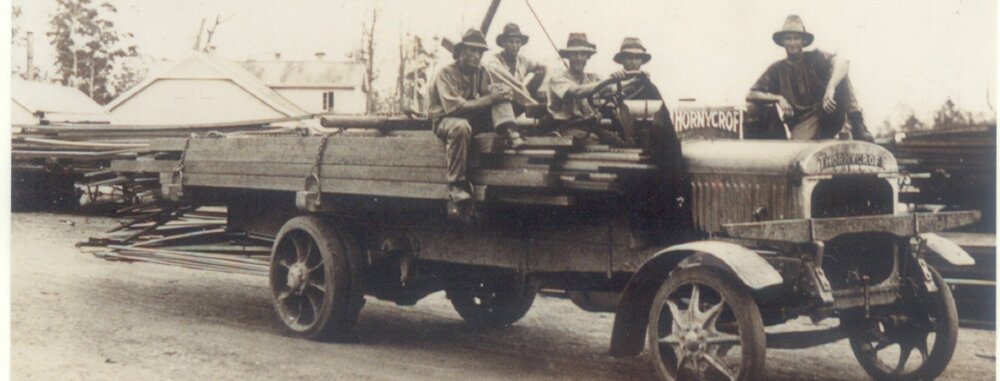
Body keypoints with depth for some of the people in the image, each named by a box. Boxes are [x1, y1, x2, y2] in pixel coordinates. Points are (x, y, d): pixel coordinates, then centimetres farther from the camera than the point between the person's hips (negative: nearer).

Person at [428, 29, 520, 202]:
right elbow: (455, 107, -27)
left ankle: (510, 132, -33)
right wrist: (489, 99, -31)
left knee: (500, 91, -10)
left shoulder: (480, 71, 4)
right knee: (460, 126, -42)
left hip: (472, 117, 6)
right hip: (445, 120, -6)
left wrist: (499, 93, -25)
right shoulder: (446, 74, -17)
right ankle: (456, 185, -35)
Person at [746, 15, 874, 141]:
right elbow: (751, 95, 3)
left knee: (839, 72, -20)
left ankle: (857, 125, -22)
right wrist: (778, 98, -13)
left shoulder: (814, 58, 5)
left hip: (829, 115, 2)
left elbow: (841, 62, -17)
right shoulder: (777, 69, 9)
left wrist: (831, 88, -36)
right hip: (803, 125, -1)